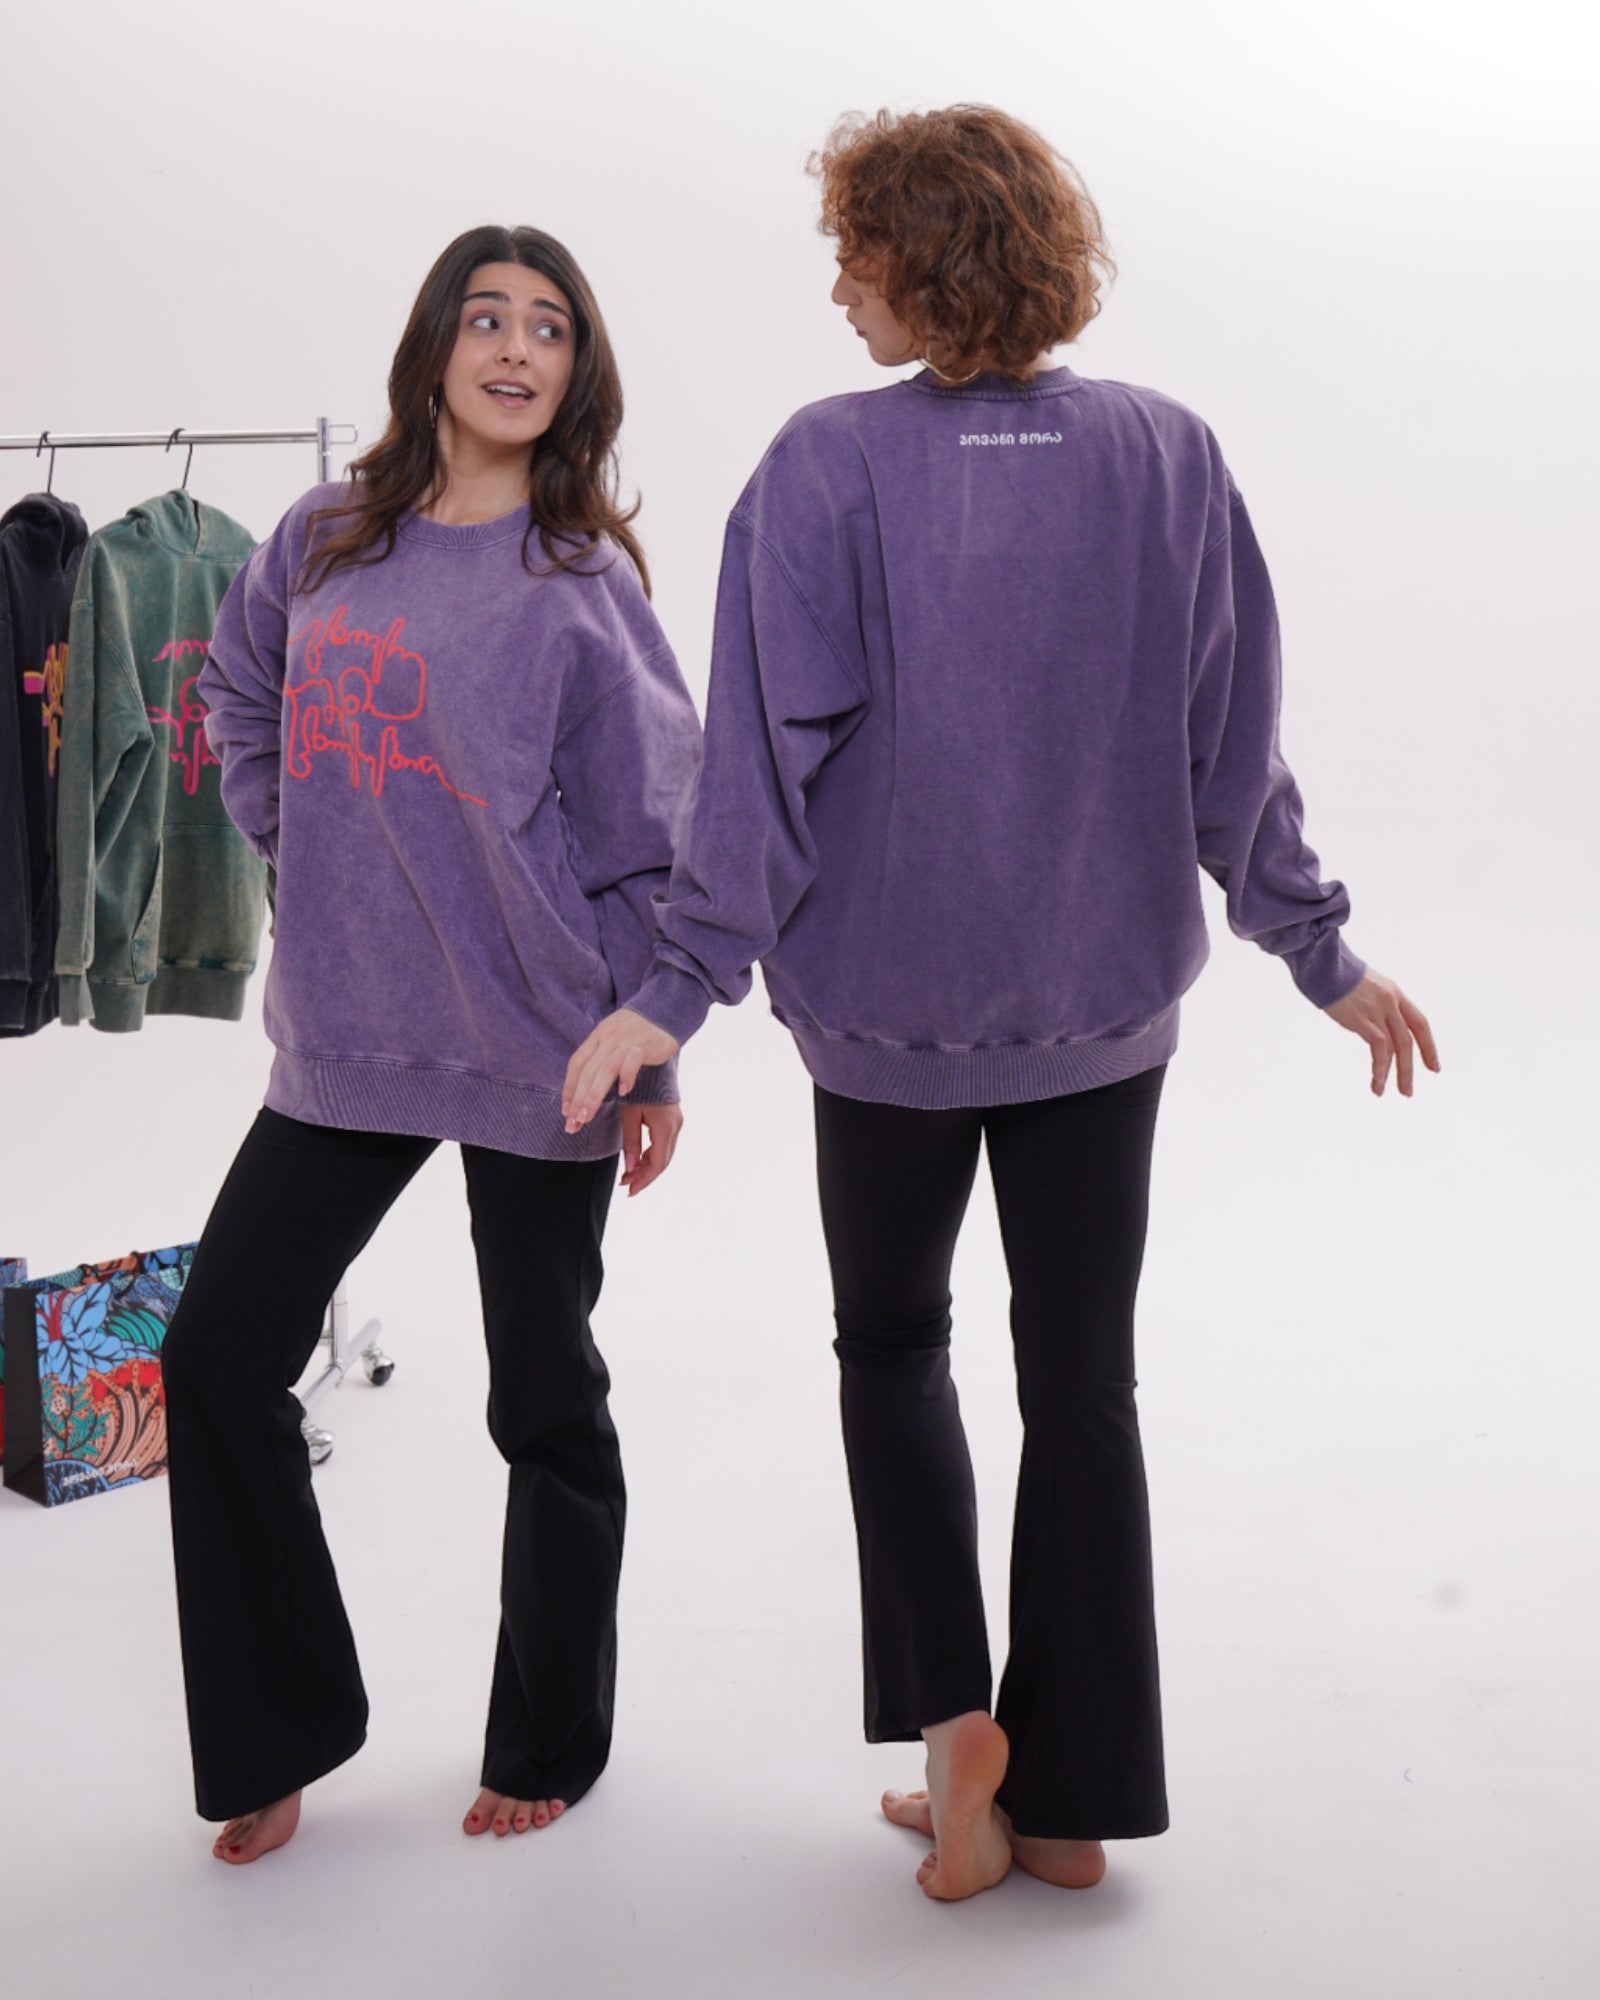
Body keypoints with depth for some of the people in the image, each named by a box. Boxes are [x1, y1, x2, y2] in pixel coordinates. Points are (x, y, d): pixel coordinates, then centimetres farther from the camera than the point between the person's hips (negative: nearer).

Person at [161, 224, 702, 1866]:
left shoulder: (582, 579, -7)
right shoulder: (324, 541, 6)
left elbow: (649, 840, -6)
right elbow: (241, 694, 24)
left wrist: (652, 1056, -8)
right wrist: (294, 842, 10)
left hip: (537, 1047, -4)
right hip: (343, 1038, 5)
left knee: (543, 1401, 8)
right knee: (219, 1356, 4)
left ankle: (549, 1745, 28)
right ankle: (280, 1732, 23)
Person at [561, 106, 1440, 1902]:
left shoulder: (830, 467, -11)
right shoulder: (1165, 454, -2)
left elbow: (770, 756, -15)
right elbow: (1232, 744, 1)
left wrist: (678, 988, -11)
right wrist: (1322, 955, 11)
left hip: (888, 1005, -2)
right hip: (1105, 997, 3)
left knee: (891, 1347, 20)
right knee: (1082, 1382, 12)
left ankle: (952, 1713, 9)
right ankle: (1070, 1804, 21)